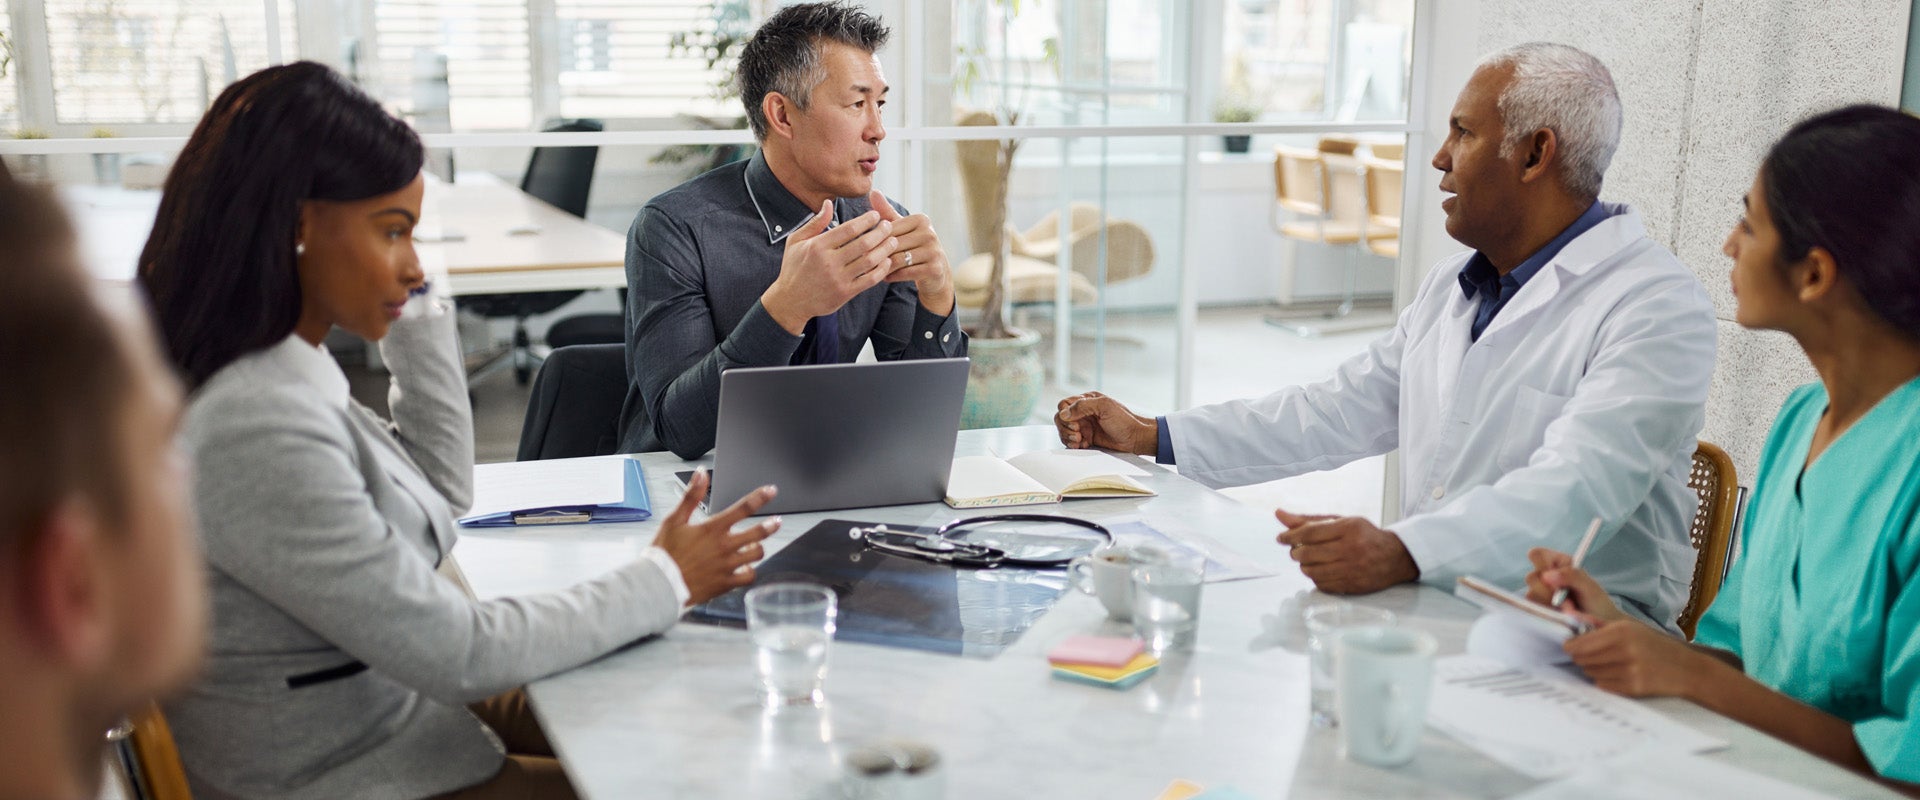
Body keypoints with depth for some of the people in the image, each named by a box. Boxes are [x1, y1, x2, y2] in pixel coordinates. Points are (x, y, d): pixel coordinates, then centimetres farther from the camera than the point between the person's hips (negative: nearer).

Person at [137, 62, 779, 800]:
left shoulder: (281, 374, 0)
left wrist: (414, 308, 4)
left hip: (403, 705, 9)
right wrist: (666, 580, -14)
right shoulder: (259, 433, -29)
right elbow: (459, 654, -25)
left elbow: (442, 491, 13)